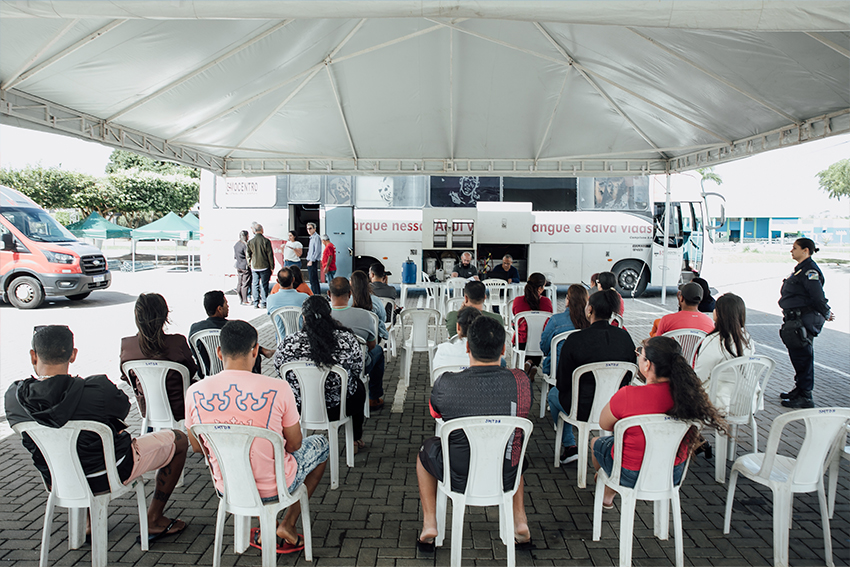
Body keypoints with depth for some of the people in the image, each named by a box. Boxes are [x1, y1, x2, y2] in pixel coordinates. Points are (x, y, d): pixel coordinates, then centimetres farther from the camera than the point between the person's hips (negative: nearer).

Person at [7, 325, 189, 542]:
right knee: (178, 440, 14)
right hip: (110, 475, -5)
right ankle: (153, 520, 23)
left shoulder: (14, 396, -17)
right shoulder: (97, 389, -30)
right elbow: (123, 407, -7)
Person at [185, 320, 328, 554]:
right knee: (320, 445, 24)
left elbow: (197, 446, 2)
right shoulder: (277, 389, -24)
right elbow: (294, 445, -10)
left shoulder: (195, 393, -14)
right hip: (274, 487, -4)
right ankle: (288, 525, 20)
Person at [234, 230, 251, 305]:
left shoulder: (235, 244, 8)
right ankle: (245, 301, 1)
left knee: (239, 283, 12)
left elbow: (234, 256, 15)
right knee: (245, 284, -2)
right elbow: (247, 256, -15)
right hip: (245, 266, -8)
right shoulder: (245, 245, -16)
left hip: (238, 266, 8)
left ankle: (240, 299, 19)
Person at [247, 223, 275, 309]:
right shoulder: (266, 241, -9)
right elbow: (270, 255, -7)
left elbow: (248, 255, 8)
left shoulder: (250, 242, 1)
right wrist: (272, 267, -1)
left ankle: (256, 303, 11)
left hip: (254, 267, 3)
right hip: (264, 266, -3)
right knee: (264, 285, 3)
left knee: (255, 285, 10)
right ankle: (263, 303, 3)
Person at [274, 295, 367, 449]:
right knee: (359, 386, 32)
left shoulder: (286, 344, -16)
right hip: (337, 409, -1)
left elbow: (280, 374, 0)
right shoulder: (347, 339, -17)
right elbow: (357, 368, -3)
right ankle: (356, 439, 49)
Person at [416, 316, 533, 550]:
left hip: (459, 478, -2)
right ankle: (520, 521, 32)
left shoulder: (445, 384, -21)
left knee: (427, 448, 30)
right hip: (505, 479, 2)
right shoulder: (521, 381, -16)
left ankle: (429, 524, 28)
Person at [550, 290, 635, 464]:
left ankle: (569, 446, 28)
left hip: (584, 409, -5)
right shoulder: (625, 337, -7)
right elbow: (628, 377, 5)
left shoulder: (575, 340, -20)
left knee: (554, 393, 28)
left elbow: (562, 384, -12)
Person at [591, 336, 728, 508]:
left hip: (632, 477, -4)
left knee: (596, 442, 26)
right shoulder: (688, 391, -17)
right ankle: (608, 496, 49)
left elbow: (604, 424, -11)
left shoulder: (627, 396, -31)